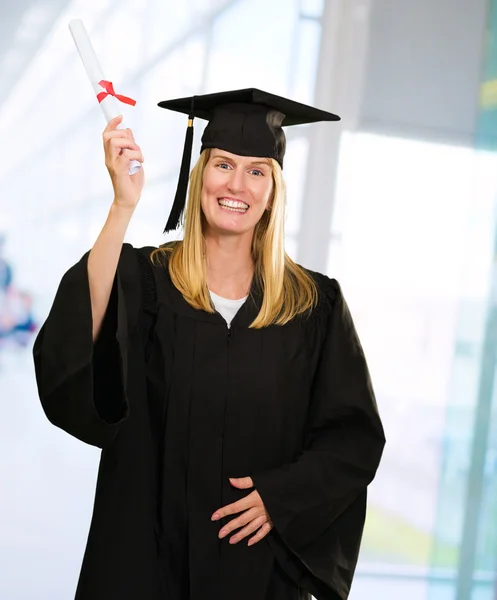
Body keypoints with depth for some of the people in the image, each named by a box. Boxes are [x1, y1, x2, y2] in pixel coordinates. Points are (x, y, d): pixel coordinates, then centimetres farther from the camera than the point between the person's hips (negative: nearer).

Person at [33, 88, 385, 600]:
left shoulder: (314, 304, -1)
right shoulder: (144, 278, -6)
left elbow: (354, 435, 1)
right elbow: (73, 359, -26)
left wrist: (281, 497, -14)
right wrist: (123, 206, -31)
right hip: (147, 555, -1)